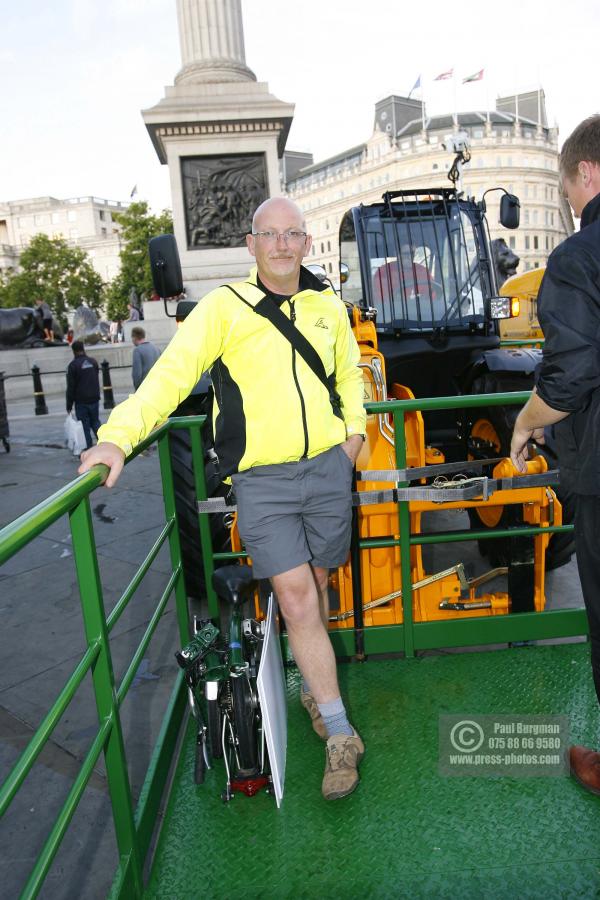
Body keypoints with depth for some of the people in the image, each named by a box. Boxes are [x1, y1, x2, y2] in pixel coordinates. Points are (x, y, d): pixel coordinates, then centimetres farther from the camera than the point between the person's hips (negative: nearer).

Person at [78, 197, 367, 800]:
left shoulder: (327, 306, 10)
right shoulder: (224, 307, -4)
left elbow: (348, 372, 25)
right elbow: (173, 372, -14)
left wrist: (354, 429, 12)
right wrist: (119, 436, -27)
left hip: (328, 468, 4)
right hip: (261, 478, -3)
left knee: (316, 584, 14)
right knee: (295, 597, -6)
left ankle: (313, 687, 39)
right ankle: (340, 734, 7)